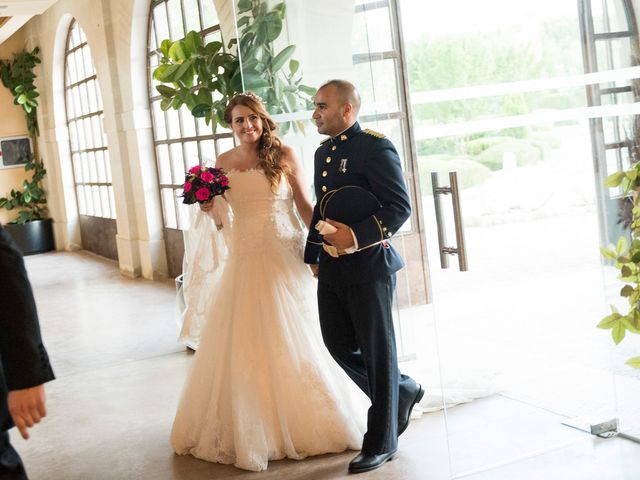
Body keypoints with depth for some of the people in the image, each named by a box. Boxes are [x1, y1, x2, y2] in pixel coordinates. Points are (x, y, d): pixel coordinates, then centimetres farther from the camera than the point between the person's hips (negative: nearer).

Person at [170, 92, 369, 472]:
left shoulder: (285, 155, 0)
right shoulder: (224, 163, 8)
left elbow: (305, 205, 2)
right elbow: (220, 219, 12)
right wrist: (207, 207, -8)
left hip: (285, 259, -2)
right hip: (245, 262, 3)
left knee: (295, 341, 4)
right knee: (244, 346, 4)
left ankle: (308, 423, 22)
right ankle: (253, 429, 18)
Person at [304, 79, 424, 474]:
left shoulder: (375, 147, -12)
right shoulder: (323, 152, 14)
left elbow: (400, 206, -17)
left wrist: (358, 235, -27)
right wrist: (313, 254, 18)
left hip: (368, 264, -8)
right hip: (332, 266, 8)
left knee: (377, 351, 3)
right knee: (339, 345, 12)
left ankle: (381, 443, 17)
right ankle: (403, 391, 37)